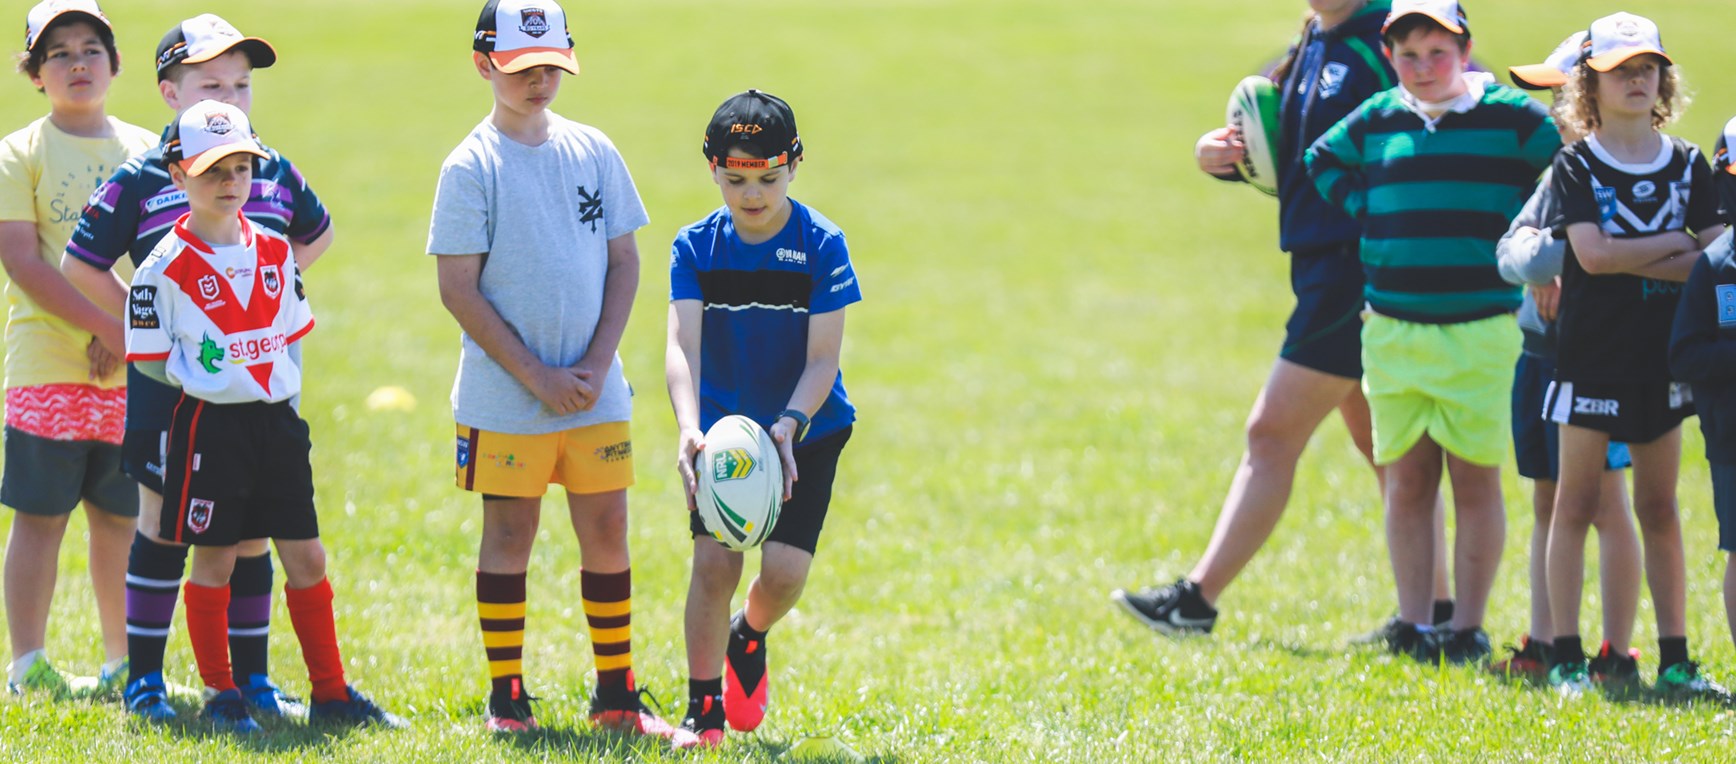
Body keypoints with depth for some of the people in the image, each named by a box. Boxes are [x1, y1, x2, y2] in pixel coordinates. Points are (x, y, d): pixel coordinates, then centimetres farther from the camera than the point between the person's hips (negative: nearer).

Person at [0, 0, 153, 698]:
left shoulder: (146, 151, 11)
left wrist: (126, 334, -10)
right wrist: (108, 327, -17)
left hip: (134, 371, 3)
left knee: (121, 518, 7)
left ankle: (124, 664, 16)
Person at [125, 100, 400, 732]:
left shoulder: (274, 251, 8)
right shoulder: (168, 266, -8)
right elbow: (149, 356, -5)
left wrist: (275, 383, 9)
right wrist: (203, 379, -3)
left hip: (277, 419, 5)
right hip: (209, 425, -5)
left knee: (306, 557, 6)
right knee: (213, 560, 0)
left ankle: (331, 692, 13)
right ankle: (220, 696, 10)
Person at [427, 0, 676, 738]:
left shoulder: (594, 152, 5)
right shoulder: (472, 167, -7)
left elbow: (624, 261, 8)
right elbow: (459, 290, -9)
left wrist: (596, 366, -4)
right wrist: (538, 377, -12)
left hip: (596, 393, 4)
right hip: (504, 398, -4)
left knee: (607, 534, 5)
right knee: (509, 534, 1)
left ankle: (616, 695, 13)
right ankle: (506, 698, 9)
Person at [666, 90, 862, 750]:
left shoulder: (822, 246, -11)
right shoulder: (696, 247, -7)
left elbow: (822, 359, -12)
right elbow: (682, 345, -16)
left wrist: (791, 425, -30)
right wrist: (688, 428, -34)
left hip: (807, 430, -1)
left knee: (784, 569, -13)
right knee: (714, 562, -12)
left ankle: (748, 639, 23)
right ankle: (704, 708, 2)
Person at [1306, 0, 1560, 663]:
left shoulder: (1510, 116, -3)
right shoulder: (1377, 120, 8)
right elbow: (1322, 160, 25)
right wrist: (1366, 211, 10)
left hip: (1482, 329, -3)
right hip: (1393, 328, 4)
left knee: (1475, 479, 0)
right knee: (1406, 479, 5)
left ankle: (1468, 629, 6)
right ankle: (1412, 627, 10)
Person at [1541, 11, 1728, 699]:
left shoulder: (1688, 166, 5)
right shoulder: (1576, 167, -3)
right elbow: (1592, 254, -16)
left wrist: (1628, 260, -14)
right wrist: (1678, 243, -10)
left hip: (1663, 356, 3)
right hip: (1591, 355, -3)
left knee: (1659, 510, 7)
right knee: (1576, 505, 0)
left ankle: (1675, 660, 9)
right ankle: (1567, 659, 3)